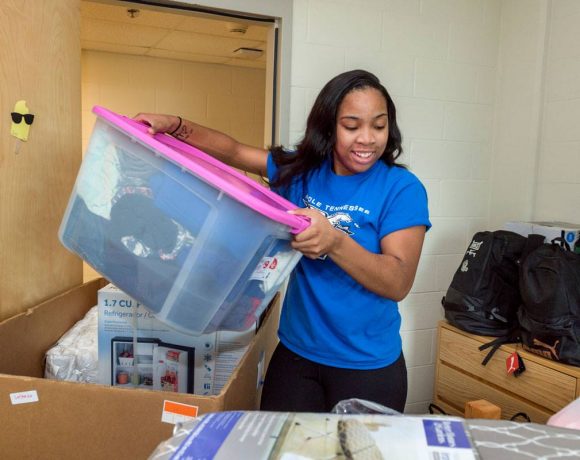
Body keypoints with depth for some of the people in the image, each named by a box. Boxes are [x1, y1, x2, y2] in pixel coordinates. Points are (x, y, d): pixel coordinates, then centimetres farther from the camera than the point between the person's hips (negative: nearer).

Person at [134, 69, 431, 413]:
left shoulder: (402, 188, -13)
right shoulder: (302, 170, 0)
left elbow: (399, 283, -20)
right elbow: (233, 152, 4)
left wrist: (335, 242, -35)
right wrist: (175, 126, -12)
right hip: (295, 353, 4)